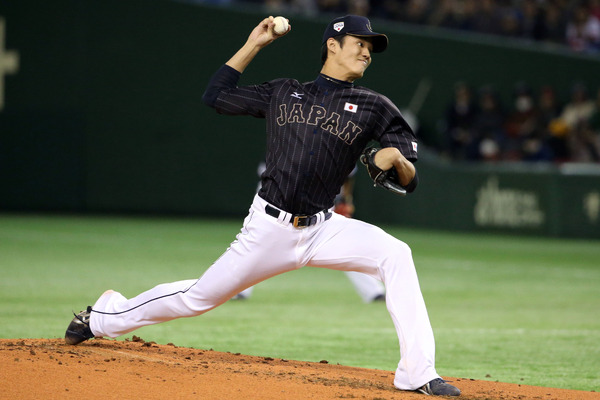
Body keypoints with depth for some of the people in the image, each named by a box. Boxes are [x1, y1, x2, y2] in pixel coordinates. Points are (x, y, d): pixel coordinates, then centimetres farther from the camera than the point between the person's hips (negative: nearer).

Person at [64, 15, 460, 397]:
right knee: (199, 297, 7)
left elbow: (410, 180, 1)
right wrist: (253, 45, 14)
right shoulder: (283, 93, 10)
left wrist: (396, 160, -22)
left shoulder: (374, 107, 5)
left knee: (395, 255, -25)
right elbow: (216, 95, 17)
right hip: (268, 229, 0)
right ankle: (106, 316, 33)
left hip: (323, 230, 0)